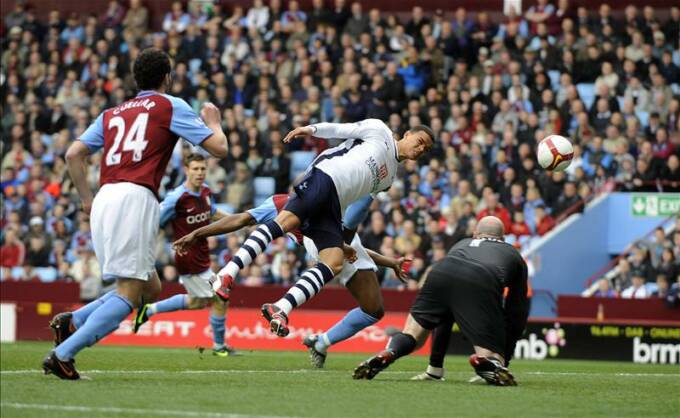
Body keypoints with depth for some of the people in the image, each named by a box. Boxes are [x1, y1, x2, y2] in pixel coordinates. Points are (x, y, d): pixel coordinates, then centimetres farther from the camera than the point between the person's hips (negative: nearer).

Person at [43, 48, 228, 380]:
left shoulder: (112, 113, 24)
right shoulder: (170, 106, 9)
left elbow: (74, 154, 15)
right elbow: (219, 148, 6)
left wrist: (87, 198, 24)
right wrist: (213, 122, 26)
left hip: (105, 200, 7)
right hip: (135, 198, -7)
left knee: (150, 289, 16)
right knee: (128, 294, -8)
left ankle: (71, 323, 5)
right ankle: (62, 355, -18)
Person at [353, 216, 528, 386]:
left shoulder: (462, 244, 44)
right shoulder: (514, 255, 38)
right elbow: (518, 313, 34)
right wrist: (504, 359, 41)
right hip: (481, 285, -3)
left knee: (411, 335, 17)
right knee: (494, 358, 3)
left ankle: (387, 354, -18)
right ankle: (485, 362, -34)